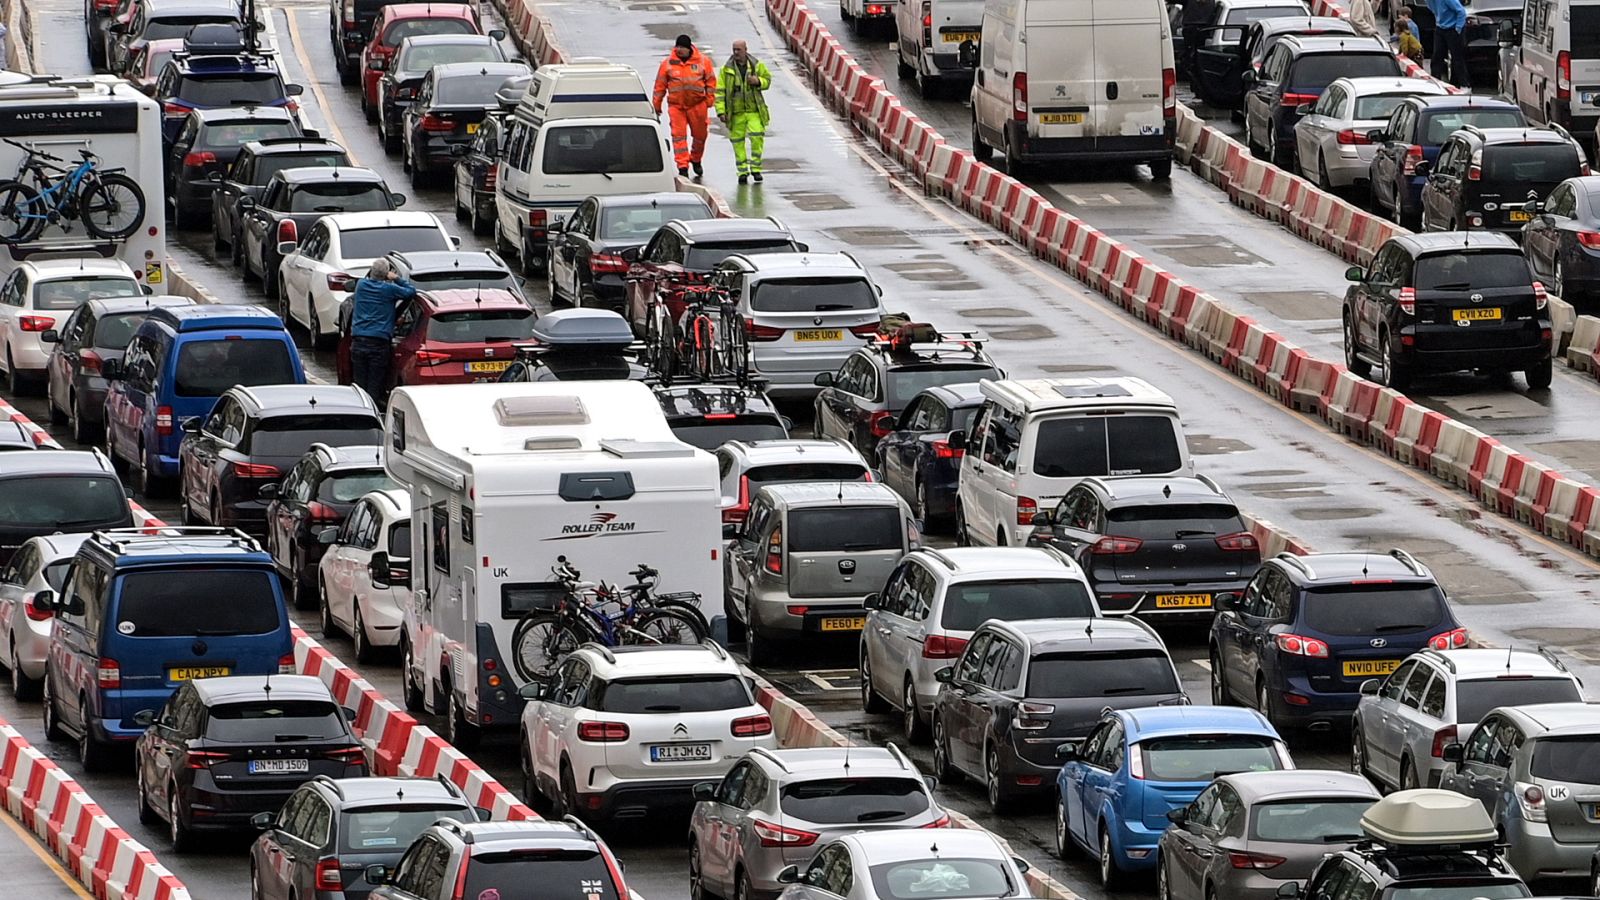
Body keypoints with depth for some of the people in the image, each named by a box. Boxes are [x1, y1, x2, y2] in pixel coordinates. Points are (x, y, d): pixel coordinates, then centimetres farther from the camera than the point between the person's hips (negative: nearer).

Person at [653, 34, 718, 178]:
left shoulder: (703, 61, 0)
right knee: (679, 135, -9)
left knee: (700, 134, 11)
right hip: (676, 105, -1)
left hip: (697, 104, 1)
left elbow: (710, 81, 7)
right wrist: (657, 104, 7)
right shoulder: (668, 63, 0)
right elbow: (660, 85, 6)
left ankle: (696, 160, 36)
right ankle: (683, 167, -9)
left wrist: (710, 100, 1)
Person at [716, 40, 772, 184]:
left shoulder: (757, 66, 2)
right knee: (738, 141, 3)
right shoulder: (726, 70, -1)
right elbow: (720, 91, -1)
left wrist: (758, 81, -9)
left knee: (757, 137, -12)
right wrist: (721, 111, -8)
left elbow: (767, 79, 15)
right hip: (736, 112, 0)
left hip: (754, 111, 0)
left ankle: (755, 168, 2)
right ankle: (742, 171, 13)